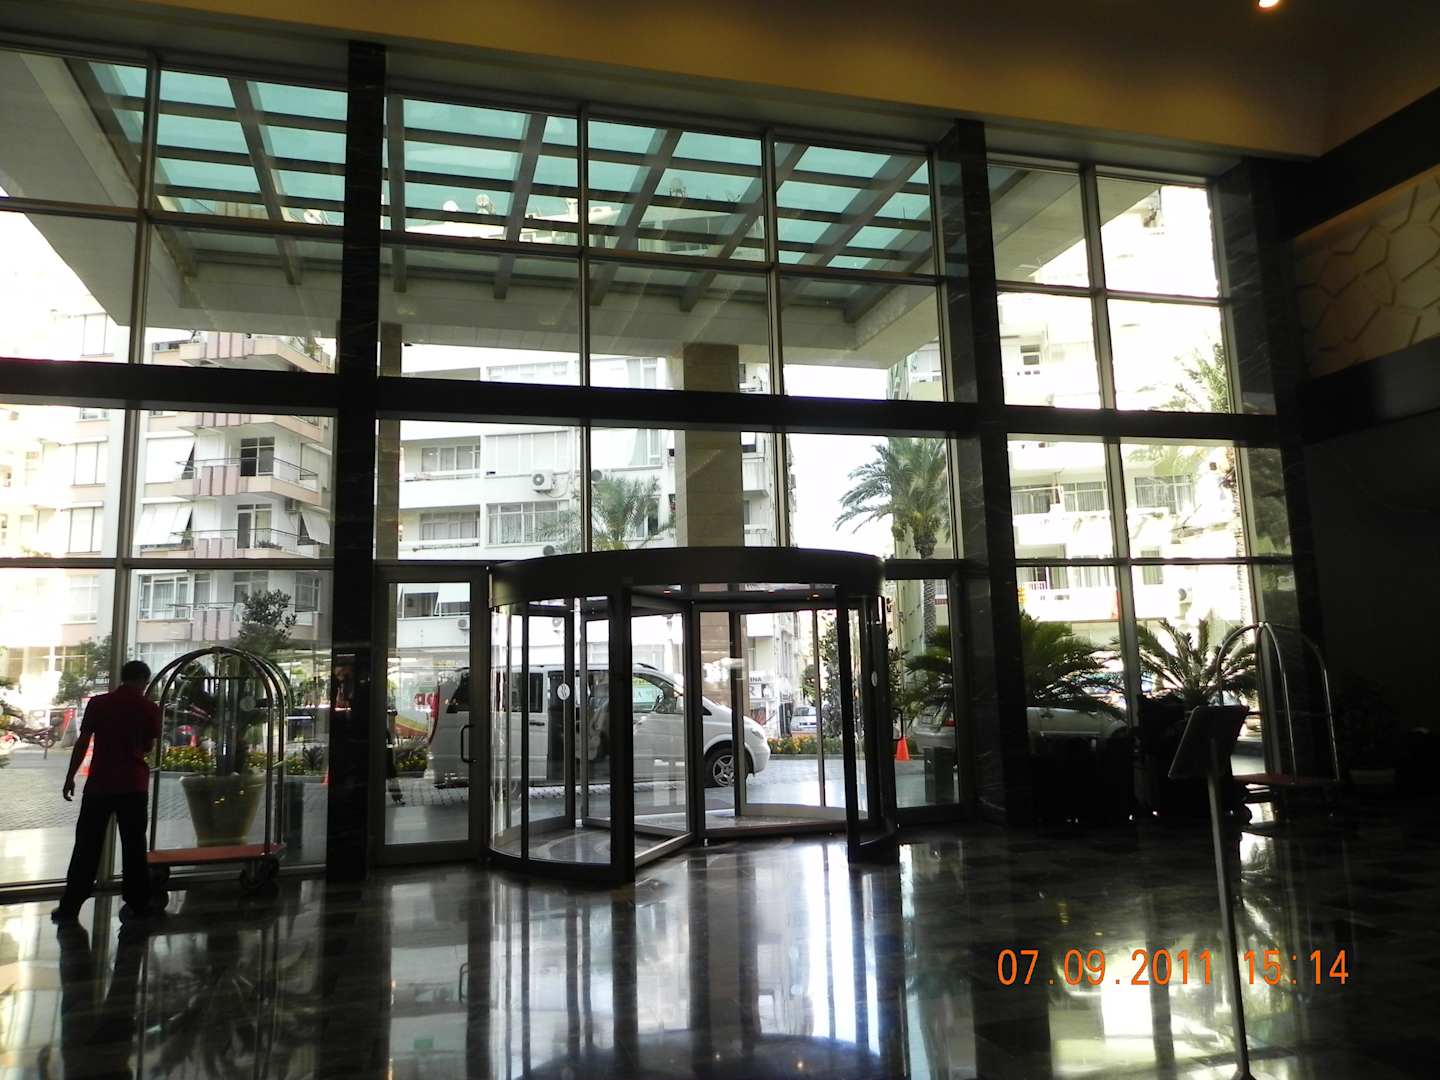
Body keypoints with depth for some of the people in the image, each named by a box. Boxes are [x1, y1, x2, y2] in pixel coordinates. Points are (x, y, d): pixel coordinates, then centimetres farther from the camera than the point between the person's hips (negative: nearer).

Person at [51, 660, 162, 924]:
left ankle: (70, 906, 8)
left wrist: (70, 777, 7)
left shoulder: (98, 703, 0)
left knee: (87, 846, 7)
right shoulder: (150, 708, -2)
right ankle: (137, 904, 12)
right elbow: (148, 748, 6)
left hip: (99, 783, 1)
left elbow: (82, 743, 0)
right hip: (134, 785, -1)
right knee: (134, 846, 8)